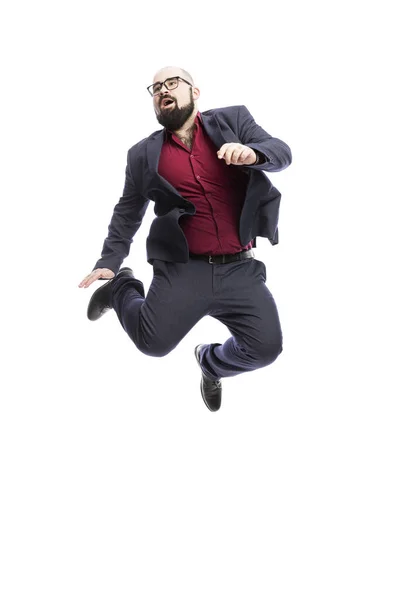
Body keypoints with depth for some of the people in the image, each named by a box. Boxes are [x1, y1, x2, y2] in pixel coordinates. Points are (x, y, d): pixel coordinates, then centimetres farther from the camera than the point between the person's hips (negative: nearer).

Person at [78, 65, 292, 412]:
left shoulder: (233, 120, 8)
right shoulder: (145, 154, 11)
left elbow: (281, 152, -2)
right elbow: (127, 212, 18)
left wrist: (252, 153, -23)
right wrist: (109, 261, 8)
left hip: (240, 269, 1)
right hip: (184, 269, -1)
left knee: (266, 347, -10)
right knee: (154, 341, -18)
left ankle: (211, 362, 26)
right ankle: (121, 289, 18)